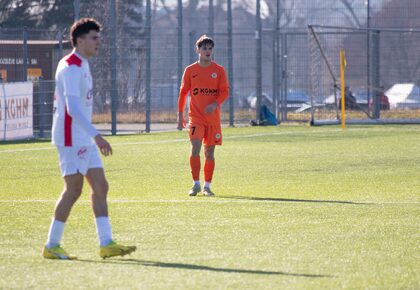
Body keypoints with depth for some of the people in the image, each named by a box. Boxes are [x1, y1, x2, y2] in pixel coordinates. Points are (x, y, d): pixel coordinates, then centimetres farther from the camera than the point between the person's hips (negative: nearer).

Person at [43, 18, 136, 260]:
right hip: (71, 138, -10)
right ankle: (52, 246, 0)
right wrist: (96, 135, -34)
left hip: (85, 140, 10)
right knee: (74, 189, -7)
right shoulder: (71, 68, -17)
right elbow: (73, 107, -27)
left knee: (100, 186, 4)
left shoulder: (81, 65, 15)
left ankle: (106, 244, 2)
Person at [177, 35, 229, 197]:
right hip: (195, 116, -1)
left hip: (213, 117, 1)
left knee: (209, 152, 5)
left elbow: (225, 92, 0)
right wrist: (180, 115, 5)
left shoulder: (219, 70, 3)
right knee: (195, 148, -16)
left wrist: (215, 104, -18)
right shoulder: (190, 70, 4)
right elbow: (183, 93, 9)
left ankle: (207, 186, 14)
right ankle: (196, 184, -8)